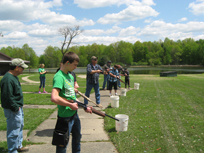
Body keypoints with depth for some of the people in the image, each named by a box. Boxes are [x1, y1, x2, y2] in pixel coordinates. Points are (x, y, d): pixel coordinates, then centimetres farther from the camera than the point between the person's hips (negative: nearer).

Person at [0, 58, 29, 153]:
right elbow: (8, 97, -26)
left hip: (18, 108, 11)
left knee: (20, 127, 25)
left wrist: (19, 106, 15)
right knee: (14, 131, 1)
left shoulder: (14, 77, 9)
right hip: (13, 110, -11)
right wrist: (15, 108, -18)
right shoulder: (8, 79, -24)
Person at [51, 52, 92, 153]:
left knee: (77, 137, 27)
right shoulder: (59, 77, -21)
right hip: (65, 116, -9)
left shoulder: (70, 76, 7)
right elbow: (54, 98, -34)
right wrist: (71, 105, -22)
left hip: (74, 113, 9)